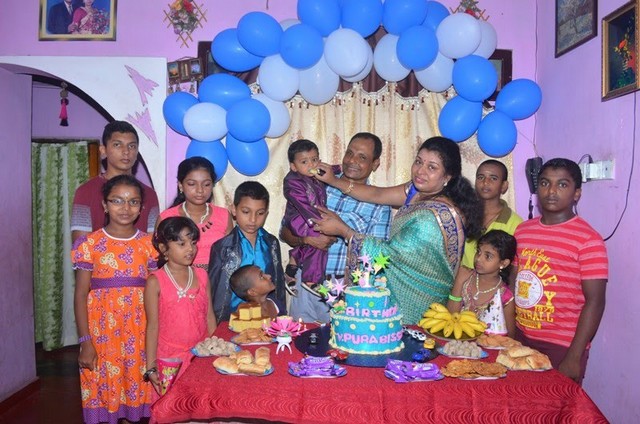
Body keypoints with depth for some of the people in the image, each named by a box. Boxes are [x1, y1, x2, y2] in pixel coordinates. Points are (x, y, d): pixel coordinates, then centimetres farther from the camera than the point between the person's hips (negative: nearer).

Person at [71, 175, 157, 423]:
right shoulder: (90, 244, -3)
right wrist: (85, 341, -6)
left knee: (137, 381, 8)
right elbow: (81, 295, -2)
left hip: (139, 330, 1)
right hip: (102, 330, -1)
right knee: (104, 383, 6)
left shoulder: (149, 244, 2)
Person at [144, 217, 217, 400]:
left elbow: (209, 317, 7)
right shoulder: (156, 282, -8)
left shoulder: (202, 276, 2)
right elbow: (152, 326, -6)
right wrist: (151, 368, -8)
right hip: (170, 357, -3)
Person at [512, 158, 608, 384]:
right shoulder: (523, 230, 6)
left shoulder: (588, 240, -11)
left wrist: (574, 359, -15)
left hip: (562, 348, -5)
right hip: (522, 339, 5)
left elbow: (594, 302, -12)